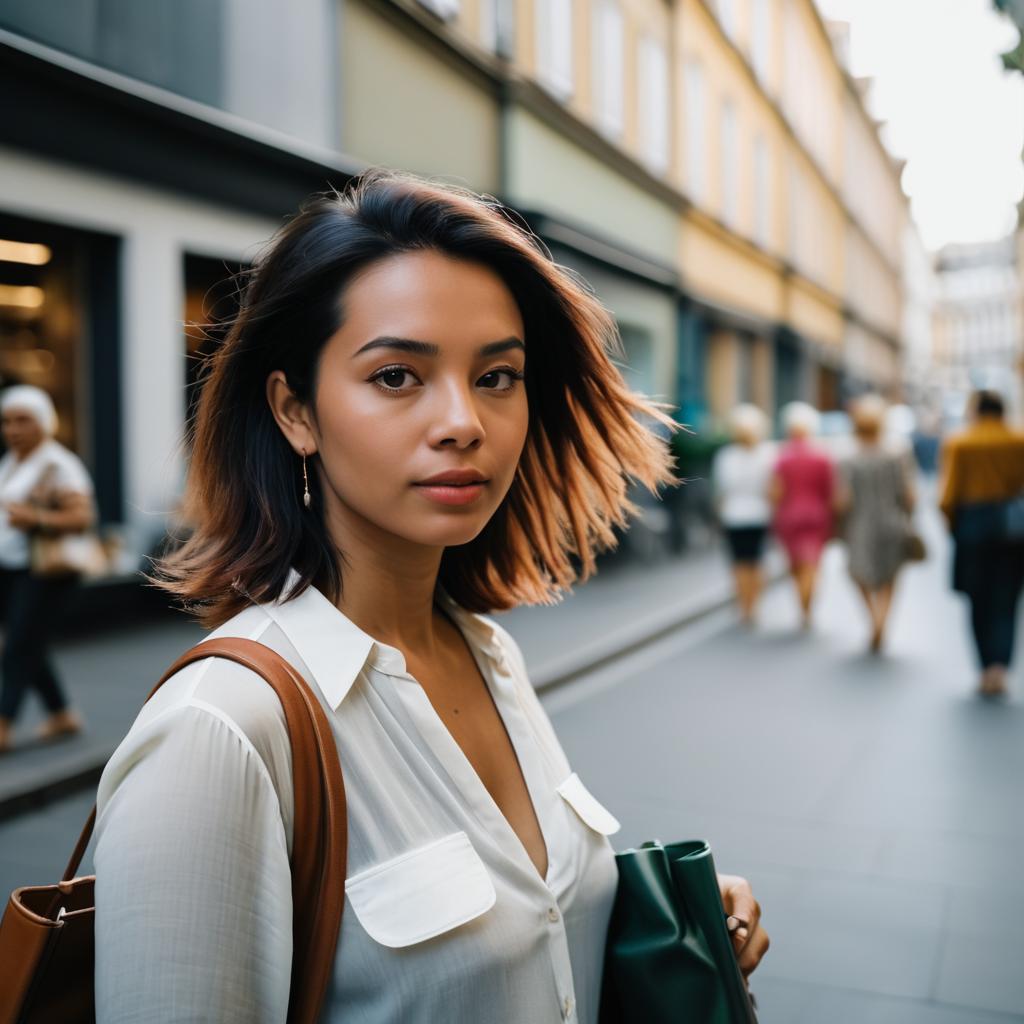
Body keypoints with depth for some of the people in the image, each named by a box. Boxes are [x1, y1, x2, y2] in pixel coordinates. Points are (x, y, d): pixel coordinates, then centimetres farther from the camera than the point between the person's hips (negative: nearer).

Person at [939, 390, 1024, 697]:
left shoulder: (958, 444, -4)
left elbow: (949, 495, -7)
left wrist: (953, 524, 7)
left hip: (973, 524, 0)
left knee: (980, 603, 10)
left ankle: (987, 669, 13)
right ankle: (999, 666, -10)